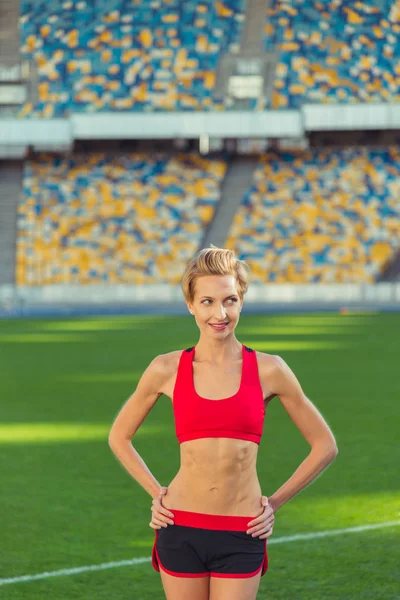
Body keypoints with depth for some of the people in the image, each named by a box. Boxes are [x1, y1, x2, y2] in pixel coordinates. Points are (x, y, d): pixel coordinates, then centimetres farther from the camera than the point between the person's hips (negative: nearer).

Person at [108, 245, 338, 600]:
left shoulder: (268, 371, -1)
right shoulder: (167, 370, 1)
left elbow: (325, 446, 8)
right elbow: (119, 437, 16)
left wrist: (276, 502, 6)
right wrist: (156, 493, 8)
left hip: (241, 537, -1)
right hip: (181, 530, 1)